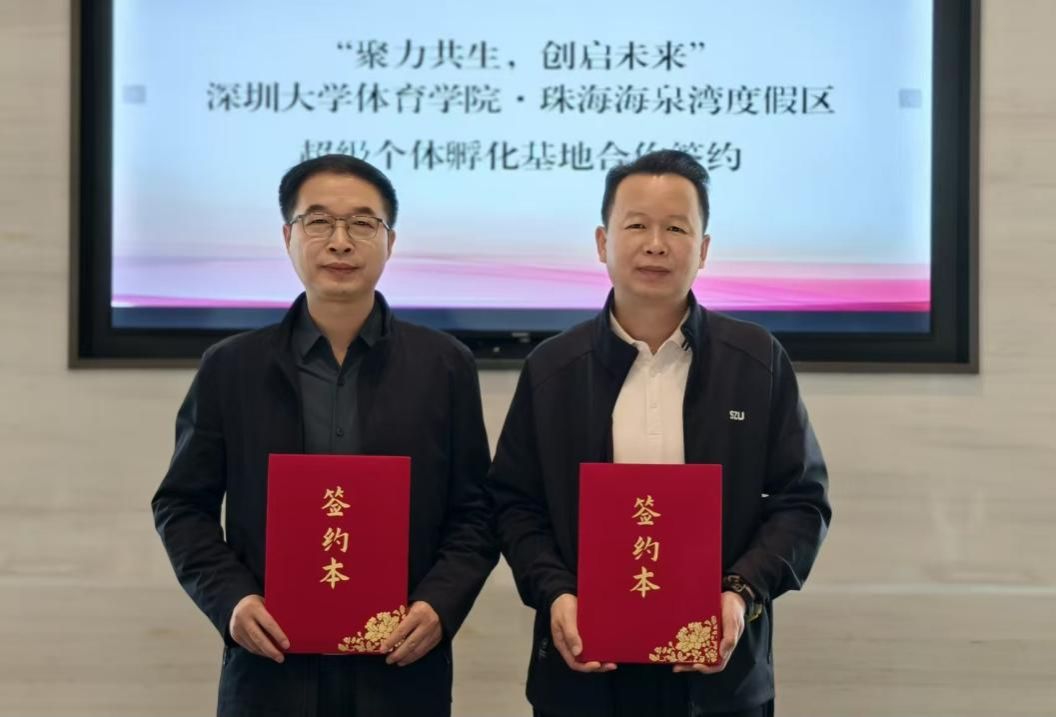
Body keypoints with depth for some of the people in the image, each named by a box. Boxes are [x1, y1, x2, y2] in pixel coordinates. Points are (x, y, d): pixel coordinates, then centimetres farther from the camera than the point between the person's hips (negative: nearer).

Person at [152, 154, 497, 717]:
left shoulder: (446, 367, 4)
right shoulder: (230, 370, 4)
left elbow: (474, 514, 4)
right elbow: (183, 505, 8)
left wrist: (440, 605, -10)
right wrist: (230, 598, -7)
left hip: (401, 669, 0)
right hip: (271, 669, 0)